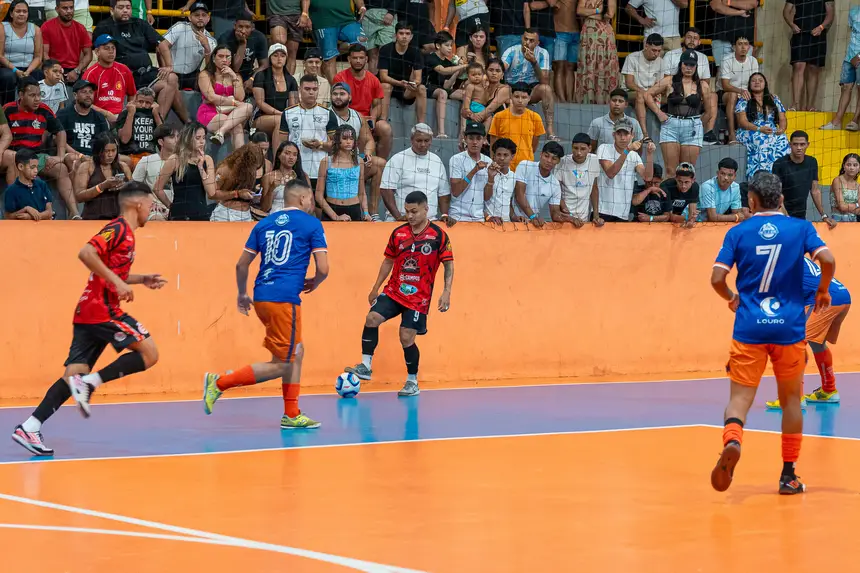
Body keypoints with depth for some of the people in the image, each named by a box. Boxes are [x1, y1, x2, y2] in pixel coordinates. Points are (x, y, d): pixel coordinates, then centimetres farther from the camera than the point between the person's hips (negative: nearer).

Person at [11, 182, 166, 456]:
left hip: (88, 312, 9)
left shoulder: (123, 232, 21)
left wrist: (143, 279, 29)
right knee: (149, 353, -5)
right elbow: (86, 253, -23)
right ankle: (89, 383, -12)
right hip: (102, 309, -9)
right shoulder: (118, 229, -8)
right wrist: (117, 281, -24)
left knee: (73, 376, 1)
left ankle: (29, 427, -8)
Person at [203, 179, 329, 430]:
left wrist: (242, 294, 28)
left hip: (261, 296, 7)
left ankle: (291, 415, 18)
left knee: (296, 353, 19)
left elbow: (241, 264, 14)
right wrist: (313, 284, 16)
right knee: (281, 364, -1)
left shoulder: (265, 223, 15)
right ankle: (220, 382, -8)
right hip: (284, 299, -7)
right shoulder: (311, 224, 0)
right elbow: (323, 269, -5)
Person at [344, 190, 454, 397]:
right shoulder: (398, 233, 4)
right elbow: (388, 261, 15)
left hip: (418, 297, -4)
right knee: (372, 318, -16)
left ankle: (412, 382, 13)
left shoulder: (438, 236, -8)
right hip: (394, 291, 4)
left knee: (406, 338, -6)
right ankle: (366, 366, -7)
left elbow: (449, 265, -7)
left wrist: (446, 292, -18)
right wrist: (375, 288, 14)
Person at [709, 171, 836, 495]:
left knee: (740, 397, 0)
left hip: (749, 327, -1)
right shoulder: (800, 228, 3)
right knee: (790, 400, 14)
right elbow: (827, 260, -11)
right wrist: (823, 290, 7)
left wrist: (731, 298, 16)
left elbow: (717, 278, -5)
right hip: (789, 327, 1)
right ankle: (788, 476, 16)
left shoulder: (738, 232, 2)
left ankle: (732, 441, -33)